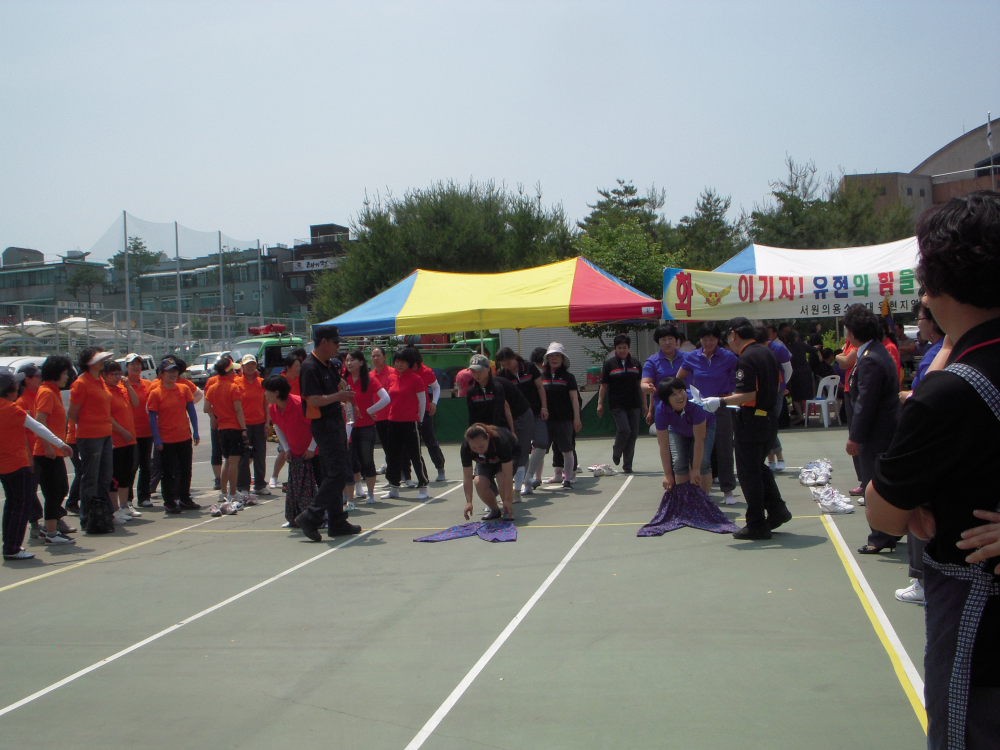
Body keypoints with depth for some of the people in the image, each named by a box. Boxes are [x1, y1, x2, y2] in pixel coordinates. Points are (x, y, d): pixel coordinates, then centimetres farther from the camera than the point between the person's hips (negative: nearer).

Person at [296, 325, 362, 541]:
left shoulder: (329, 365, 14)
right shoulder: (310, 367, -16)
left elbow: (339, 386, 29)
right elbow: (314, 400, -23)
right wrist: (339, 396, -17)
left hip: (336, 421, 10)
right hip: (323, 424, -10)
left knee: (334, 474, 12)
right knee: (338, 474, -12)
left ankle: (337, 522, 18)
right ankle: (310, 517, -8)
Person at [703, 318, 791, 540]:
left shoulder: (745, 359, -18)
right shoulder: (767, 353, 9)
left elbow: (748, 394, -26)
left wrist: (721, 402, -20)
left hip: (751, 420, -9)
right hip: (770, 418, 9)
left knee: (748, 472, 1)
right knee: (759, 466, 23)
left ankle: (757, 525, 6)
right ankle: (776, 509, 19)